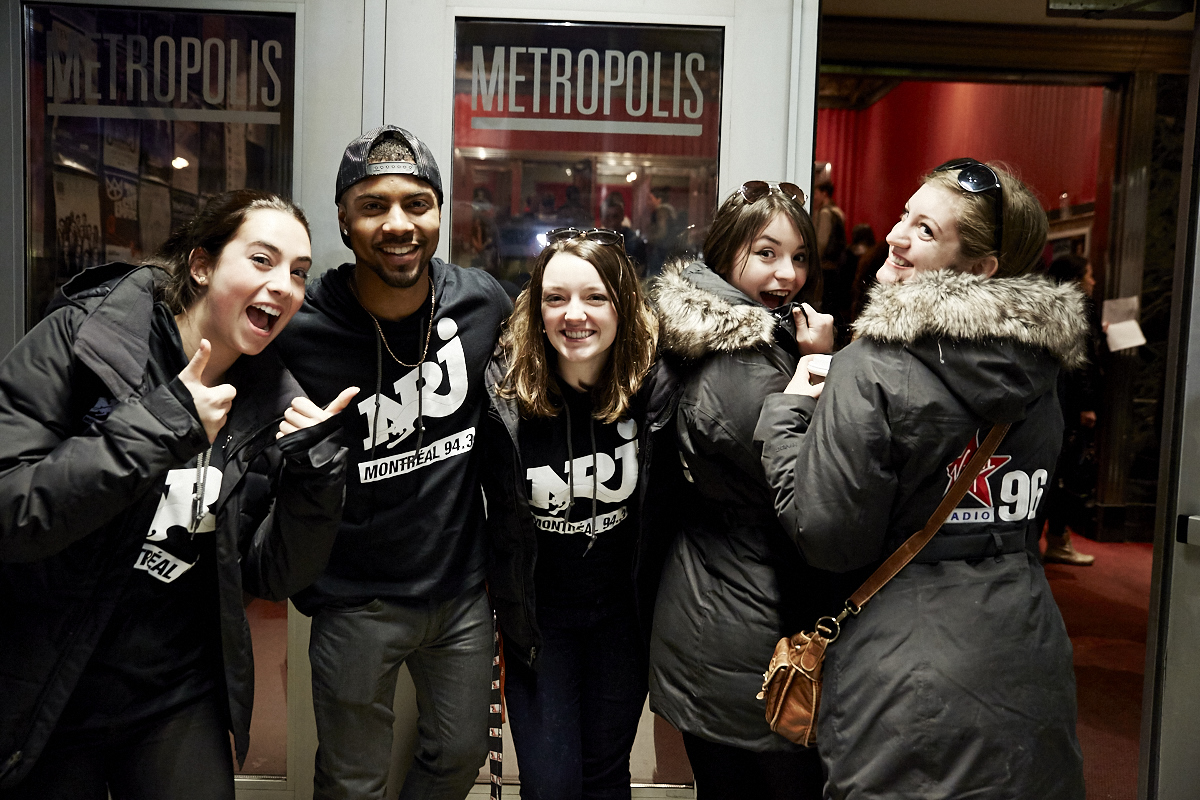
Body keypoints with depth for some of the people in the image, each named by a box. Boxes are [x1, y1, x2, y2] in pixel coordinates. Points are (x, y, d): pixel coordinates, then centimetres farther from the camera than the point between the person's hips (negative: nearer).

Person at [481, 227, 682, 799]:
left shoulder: (655, 392, -13)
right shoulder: (503, 395, -17)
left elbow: (665, 510, -3)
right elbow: (491, 522, -6)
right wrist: (503, 617, -2)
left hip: (622, 617, 2)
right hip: (537, 618, -1)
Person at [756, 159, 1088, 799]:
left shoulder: (872, 373, -20)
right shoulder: (1039, 376, 3)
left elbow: (828, 539, -18)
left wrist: (785, 413, -7)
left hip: (912, 685, -7)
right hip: (1028, 664, 7)